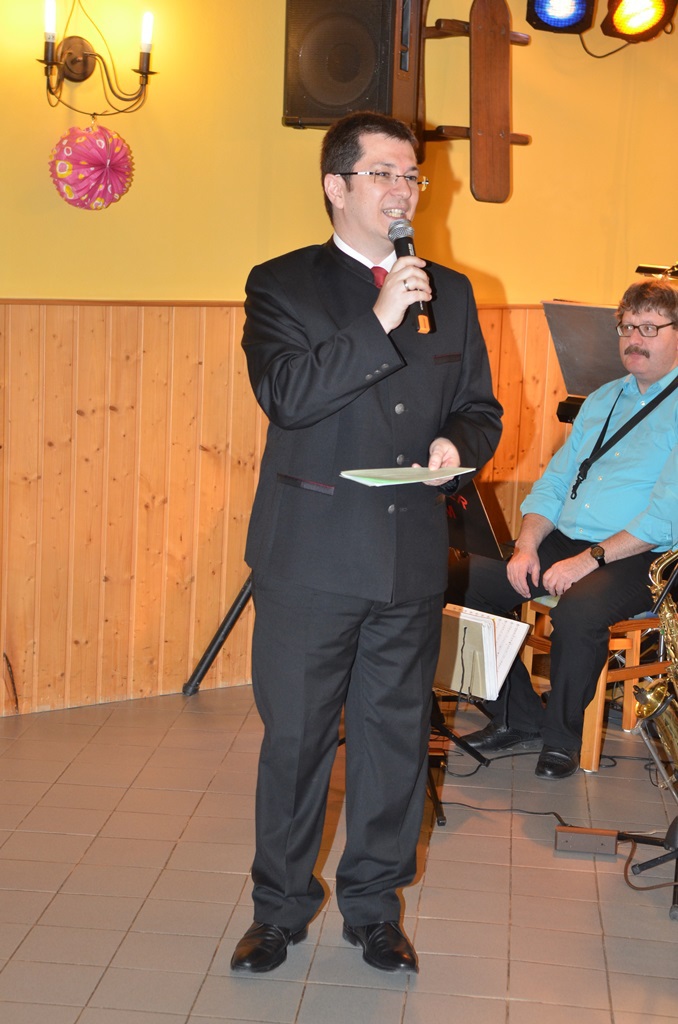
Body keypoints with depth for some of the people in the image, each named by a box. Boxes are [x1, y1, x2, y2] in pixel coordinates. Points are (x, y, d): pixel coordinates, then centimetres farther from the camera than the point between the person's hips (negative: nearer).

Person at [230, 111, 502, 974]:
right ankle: (280, 907, 24)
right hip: (310, 556, -3)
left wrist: (458, 443, -6)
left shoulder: (451, 292, 12)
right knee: (294, 737, 6)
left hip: (412, 555, 3)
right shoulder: (281, 285, 0)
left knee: (396, 735, 11)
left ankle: (373, 906, 28)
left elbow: (482, 409, 16)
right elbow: (283, 393, -16)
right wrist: (379, 320, -20)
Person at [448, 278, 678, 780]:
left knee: (578, 608, -37)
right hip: (565, 541, 8)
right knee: (462, 582, -8)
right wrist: (527, 545, -1)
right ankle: (518, 718, 3)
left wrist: (591, 558, -21)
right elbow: (554, 481, 17)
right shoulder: (601, 400, 19)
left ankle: (562, 736, -12)